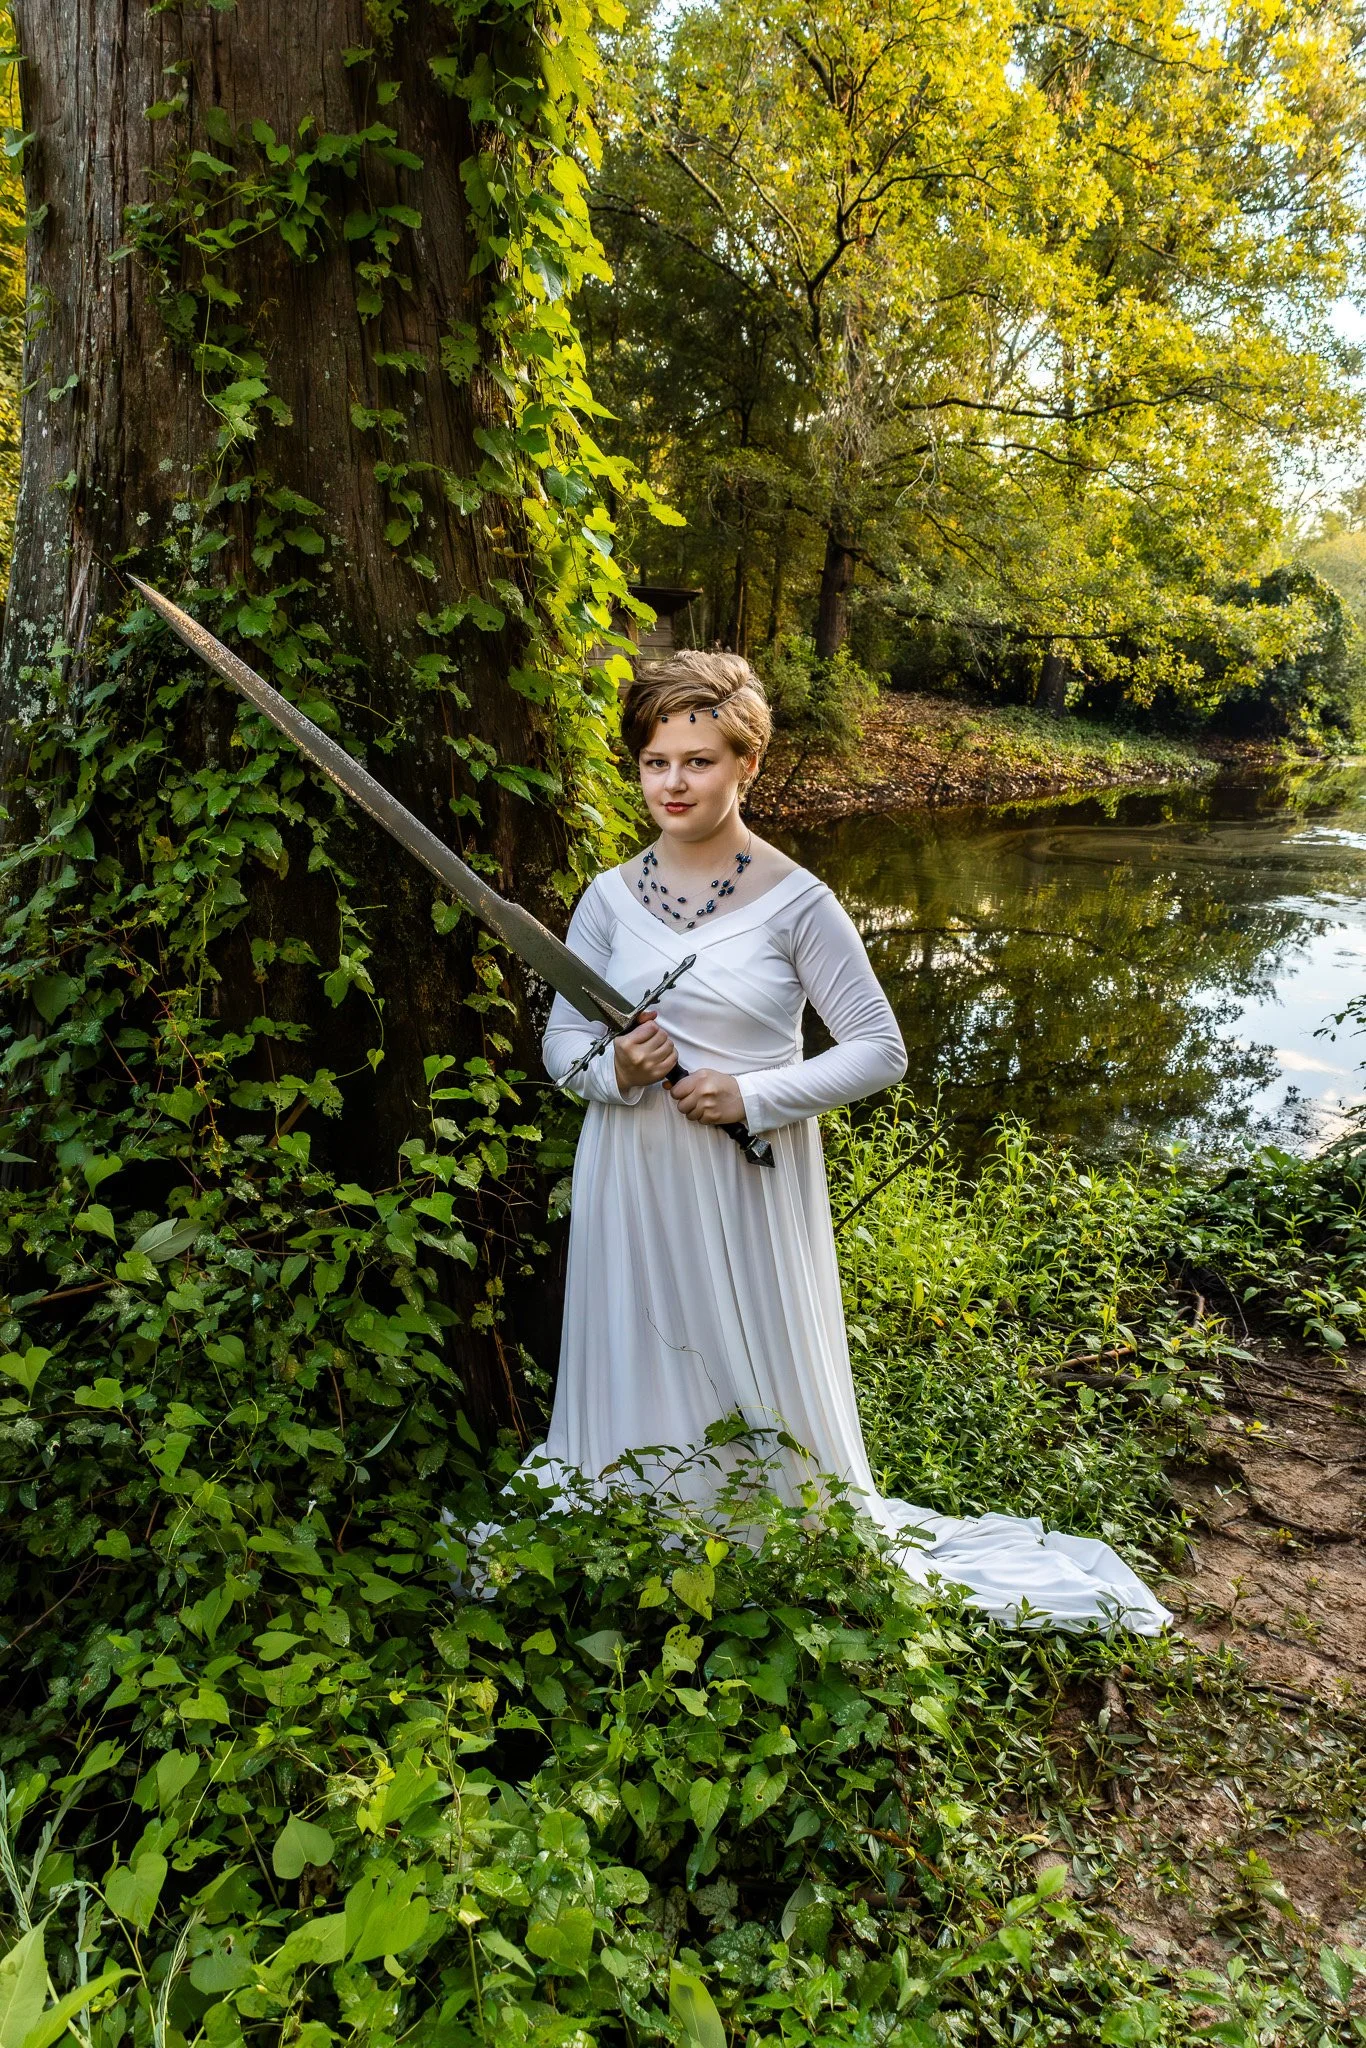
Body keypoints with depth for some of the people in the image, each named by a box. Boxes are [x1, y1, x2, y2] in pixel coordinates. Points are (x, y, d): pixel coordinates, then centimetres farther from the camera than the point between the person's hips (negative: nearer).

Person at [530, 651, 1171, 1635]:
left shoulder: (796, 903, -9)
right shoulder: (610, 898, 2)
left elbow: (881, 1049, -7)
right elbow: (560, 1039, 7)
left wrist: (753, 1096, -18)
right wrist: (612, 1070, -15)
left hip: (746, 1179, -3)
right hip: (630, 1178, 4)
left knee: (757, 1378, 8)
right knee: (637, 1365, 15)